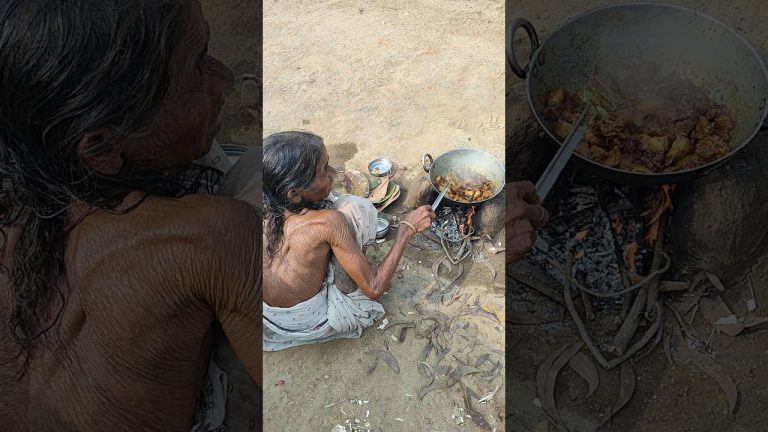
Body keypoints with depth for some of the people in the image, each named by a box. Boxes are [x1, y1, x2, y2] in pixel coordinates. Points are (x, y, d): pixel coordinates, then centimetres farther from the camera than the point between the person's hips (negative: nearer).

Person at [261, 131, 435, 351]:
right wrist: (407, 228, -19)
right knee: (356, 208, -8)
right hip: (311, 323, -5)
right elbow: (374, 289, -25)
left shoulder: (267, 207, -16)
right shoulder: (327, 222, -32)